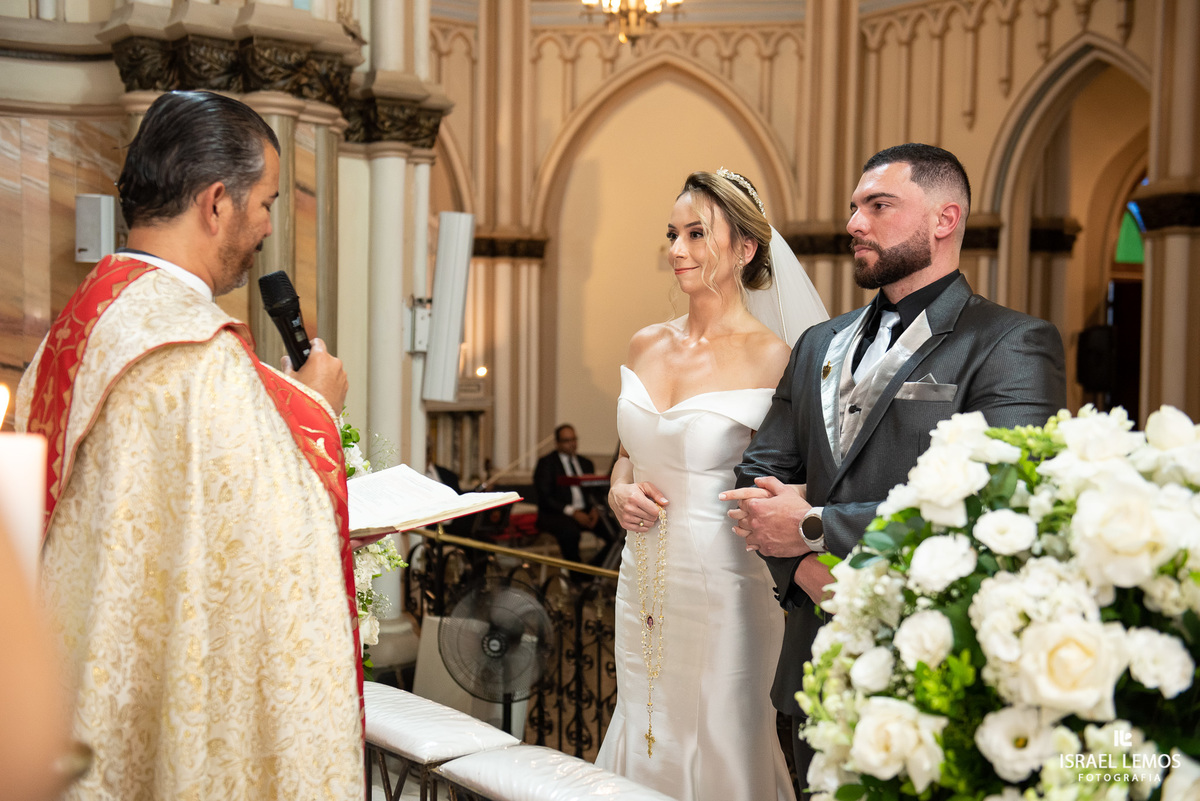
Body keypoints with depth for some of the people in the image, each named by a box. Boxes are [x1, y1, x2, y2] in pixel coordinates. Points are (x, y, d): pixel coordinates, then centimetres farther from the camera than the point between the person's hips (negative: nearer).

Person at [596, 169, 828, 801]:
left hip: (722, 586, -5)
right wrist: (618, 493, 0)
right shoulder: (646, 346, 5)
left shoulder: (771, 357, -12)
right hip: (643, 580, 5)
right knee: (643, 742, 18)